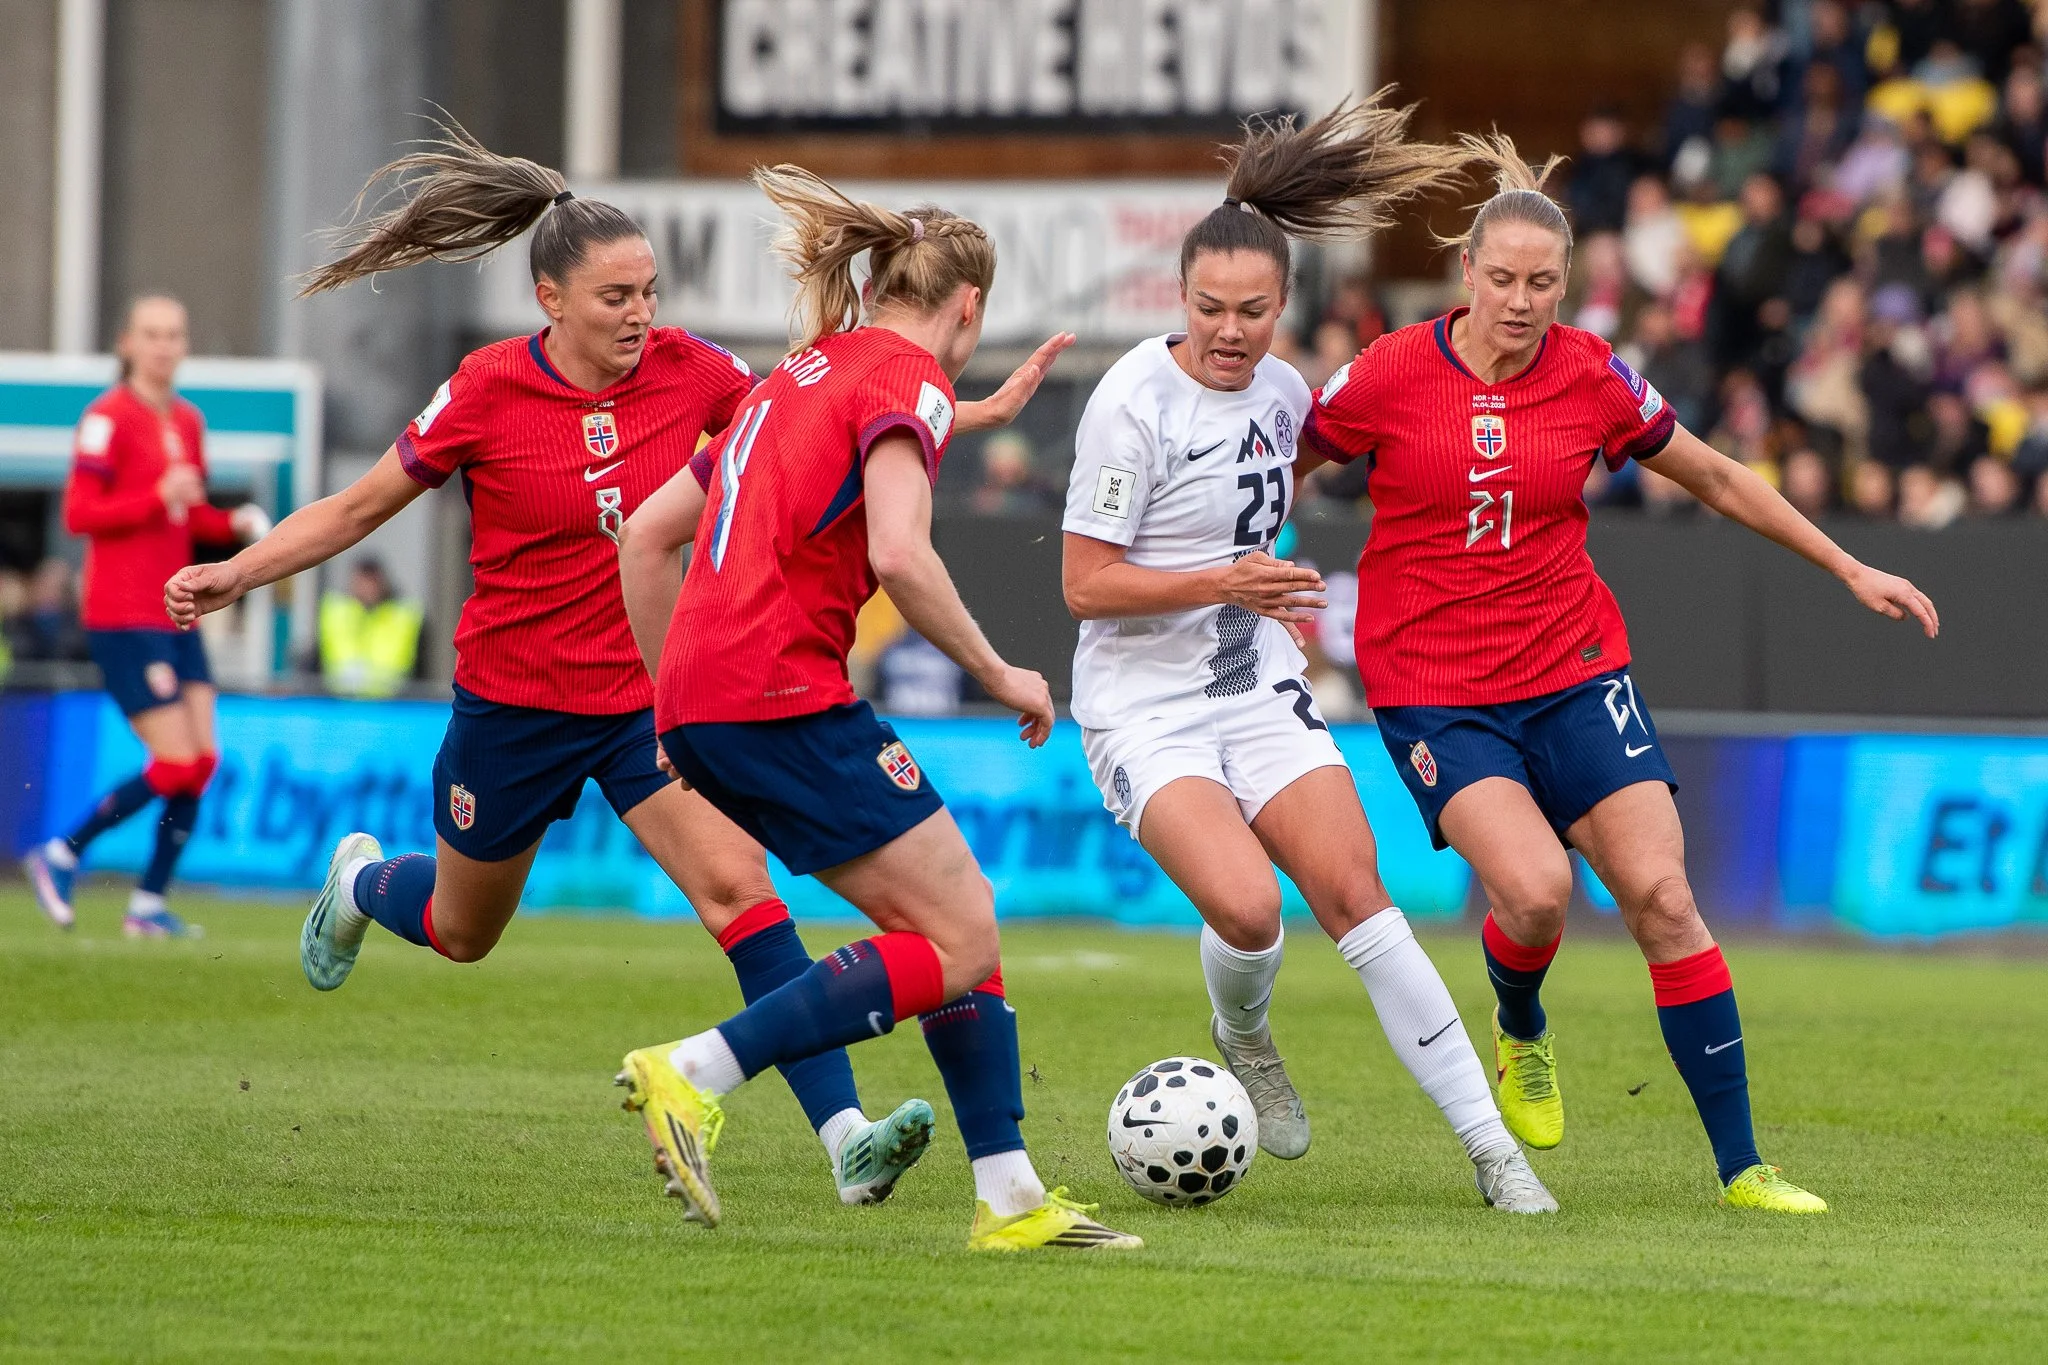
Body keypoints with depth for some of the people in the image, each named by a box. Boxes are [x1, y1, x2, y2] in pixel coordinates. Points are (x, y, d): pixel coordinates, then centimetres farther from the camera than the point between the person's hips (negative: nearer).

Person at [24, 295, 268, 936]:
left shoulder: (187, 422, 14)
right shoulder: (108, 418, -9)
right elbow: (78, 514, -14)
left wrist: (235, 524, 3)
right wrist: (159, 498, -24)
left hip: (175, 614, 8)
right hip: (124, 618, -8)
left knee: (202, 761, -2)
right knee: (177, 762, -12)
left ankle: (149, 902, 6)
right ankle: (61, 856, 3)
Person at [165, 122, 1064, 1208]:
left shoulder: (687, 370, -8)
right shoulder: (489, 392, -16)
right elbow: (358, 508, -6)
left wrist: (983, 411, 1)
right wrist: (235, 574, -18)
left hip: (651, 698, 2)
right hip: (514, 701, -2)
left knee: (737, 884, -20)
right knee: (461, 931, 18)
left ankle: (845, 1139, -26)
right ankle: (361, 883, 56)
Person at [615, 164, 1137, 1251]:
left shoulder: (803, 376, 24)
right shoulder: (906, 375, -3)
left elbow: (646, 532, 25)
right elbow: (898, 553, -19)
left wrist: (678, 703, 29)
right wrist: (998, 674, -6)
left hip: (702, 704, 9)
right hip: (783, 695, -9)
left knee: (956, 915, 13)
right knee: (959, 943, -7)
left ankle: (1010, 1198, 10)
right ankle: (694, 1075, -15)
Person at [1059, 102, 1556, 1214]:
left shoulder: (1281, 394, 3)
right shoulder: (1134, 404, -16)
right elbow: (1085, 584, -17)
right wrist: (1225, 584, -25)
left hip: (1259, 691, 5)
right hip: (1144, 708, -5)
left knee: (1356, 897, -8)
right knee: (1246, 908, -24)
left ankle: (1489, 1145, -4)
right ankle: (1241, 1033, 12)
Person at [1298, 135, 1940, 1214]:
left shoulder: (1594, 380, -2)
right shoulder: (1389, 377, -9)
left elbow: (1719, 482, 11)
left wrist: (1850, 571, 13)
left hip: (1574, 669, 2)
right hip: (1432, 688, -2)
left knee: (1661, 896, -9)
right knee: (1534, 888, -23)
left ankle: (1740, 1165, -2)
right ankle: (1521, 1030, 14)